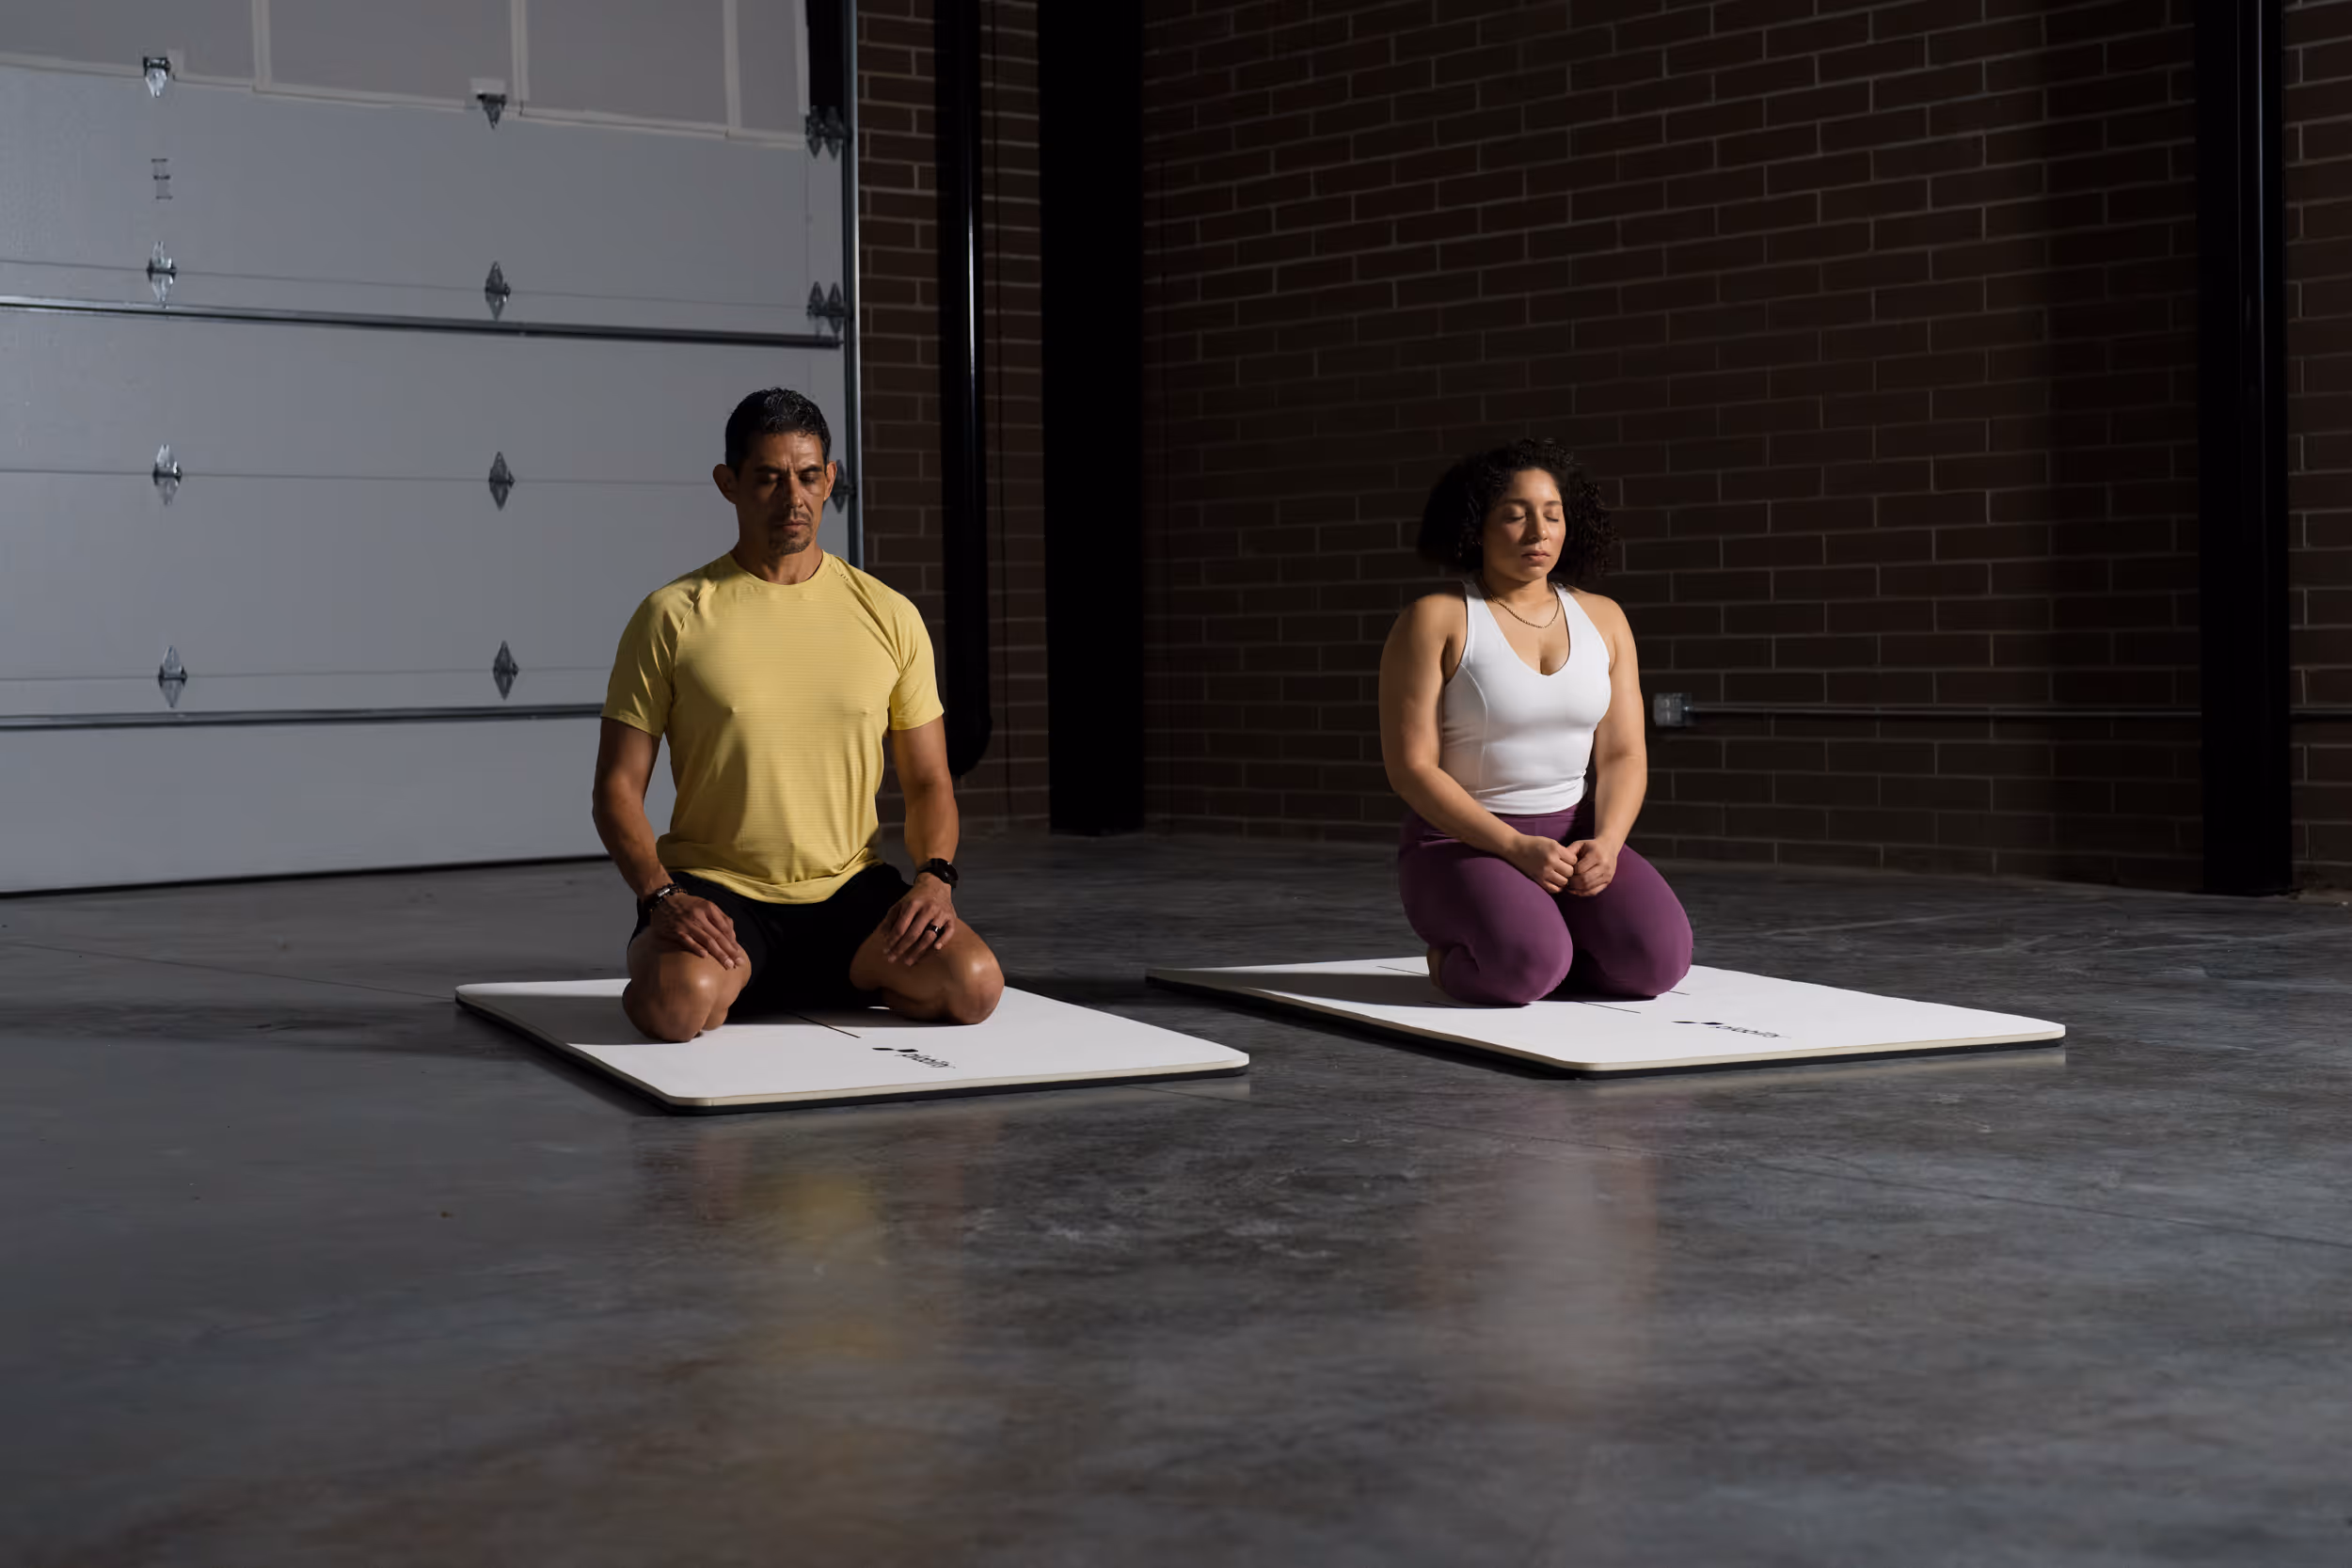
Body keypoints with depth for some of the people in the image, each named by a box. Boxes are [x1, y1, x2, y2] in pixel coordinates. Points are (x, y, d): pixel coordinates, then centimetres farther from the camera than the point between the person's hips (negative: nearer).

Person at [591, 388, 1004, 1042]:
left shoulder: (890, 617, 6)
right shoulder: (672, 618, -1)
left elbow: (929, 782, 10)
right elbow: (618, 787, -1)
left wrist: (935, 877, -11)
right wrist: (660, 895, -18)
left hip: (851, 890, 2)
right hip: (716, 892, -2)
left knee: (972, 985, -25)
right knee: (679, 1004, -35)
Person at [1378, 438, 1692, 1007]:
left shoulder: (1602, 619, 5)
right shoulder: (1433, 622, -10)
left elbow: (1624, 756, 2)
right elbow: (1410, 767, -14)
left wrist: (1606, 844, -19)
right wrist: (1517, 848, -24)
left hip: (1569, 839, 4)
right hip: (1462, 844, -4)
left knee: (1657, 958, -25)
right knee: (1524, 969, -35)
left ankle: (1529, 943, 4)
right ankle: (1454, 956, 0)